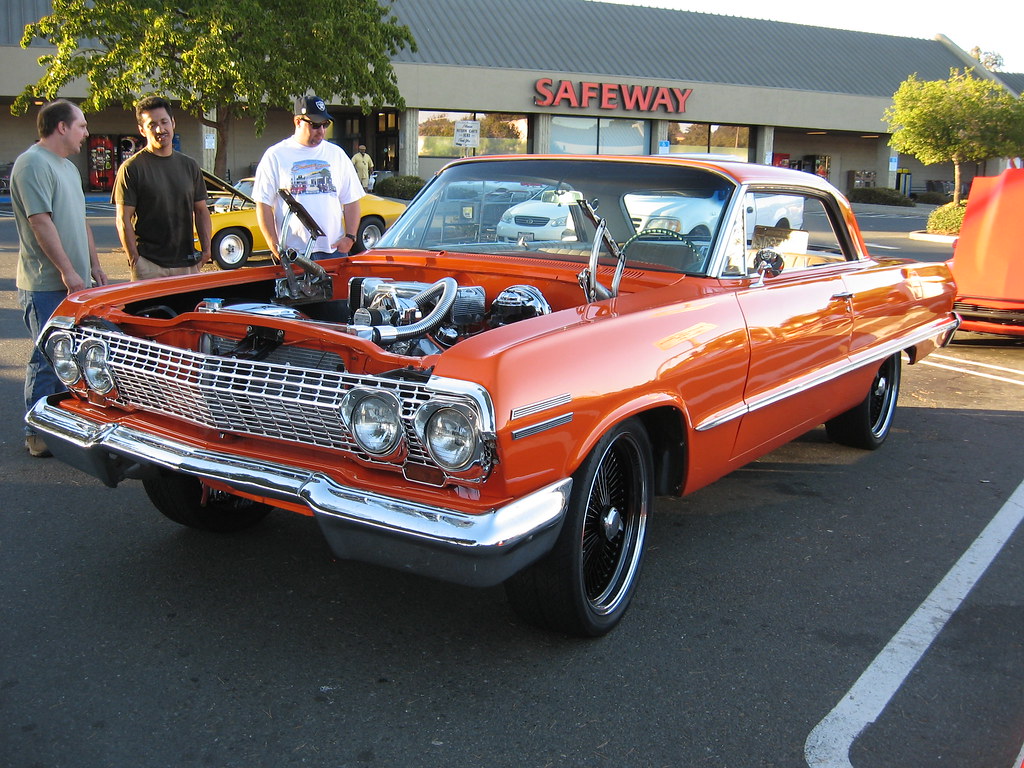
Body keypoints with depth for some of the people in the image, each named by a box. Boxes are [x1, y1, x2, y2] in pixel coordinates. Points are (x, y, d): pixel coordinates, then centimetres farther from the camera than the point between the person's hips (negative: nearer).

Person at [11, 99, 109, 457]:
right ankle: (37, 433, 6)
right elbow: (41, 222, -19)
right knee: (48, 359, -4)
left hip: (73, 281, 9)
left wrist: (94, 264, 18)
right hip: (45, 284, -9)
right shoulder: (33, 164, -12)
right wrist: (67, 271, -21)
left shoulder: (68, 167, 18)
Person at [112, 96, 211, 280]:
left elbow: (201, 211, 18)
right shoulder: (132, 168, -2)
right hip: (149, 265, -4)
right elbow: (123, 219, -5)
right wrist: (135, 259, -12)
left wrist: (206, 248, 4)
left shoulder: (190, 166, 13)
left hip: (187, 263, 5)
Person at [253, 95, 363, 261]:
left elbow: (351, 201, 14)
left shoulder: (337, 154, 13)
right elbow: (263, 205, 2)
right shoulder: (275, 156, 4)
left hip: (334, 250, 3)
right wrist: (275, 246, -7)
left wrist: (350, 237, 1)